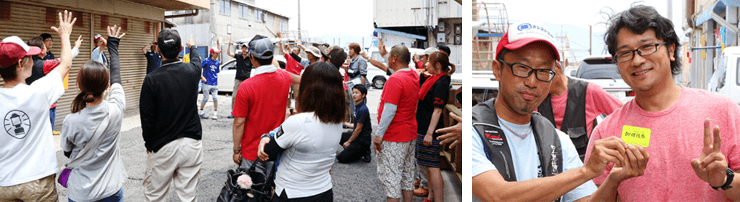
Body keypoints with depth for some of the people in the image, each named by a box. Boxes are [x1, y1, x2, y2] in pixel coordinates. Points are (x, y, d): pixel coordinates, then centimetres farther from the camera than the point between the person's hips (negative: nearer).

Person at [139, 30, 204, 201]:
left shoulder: (151, 79, -12)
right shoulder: (192, 71, -2)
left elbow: (147, 118, -8)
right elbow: (196, 60, 25)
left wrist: (148, 144, 7)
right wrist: (192, 46, 46)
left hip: (163, 147, -3)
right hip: (192, 143, 3)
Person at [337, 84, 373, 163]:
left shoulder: (362, 110, -21)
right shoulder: (357, 107, 8)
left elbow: (359, 129, -18)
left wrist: (348, 142, -9)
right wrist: (346, 124, 31)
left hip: (362, 139, -9)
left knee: (341, 158, -10)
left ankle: (364, 153, 1)